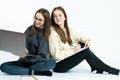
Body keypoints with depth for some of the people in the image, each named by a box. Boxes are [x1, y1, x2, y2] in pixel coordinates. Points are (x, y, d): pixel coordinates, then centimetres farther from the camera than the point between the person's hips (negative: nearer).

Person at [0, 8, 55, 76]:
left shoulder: (47, 35, -5)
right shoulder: (30, 29, 6)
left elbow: (42, 57, -13)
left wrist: (26, 55, -27)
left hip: (37, 62, -3)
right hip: (24, 61, 3)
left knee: (52, 63, -34)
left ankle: (23, 69, -25)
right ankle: (34, 72, -26)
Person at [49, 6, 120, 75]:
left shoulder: (67, 30, 6)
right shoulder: (52, 32, -19)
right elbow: (56, 55, -23)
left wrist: (86, 40, -8)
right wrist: (73, 50, -21)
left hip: (66, 59, 8)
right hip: (58, 65, -8)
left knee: (83, 44, -3)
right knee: (86, 52, -17)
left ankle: (96, 67, -5)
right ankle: (110, 70, -5)